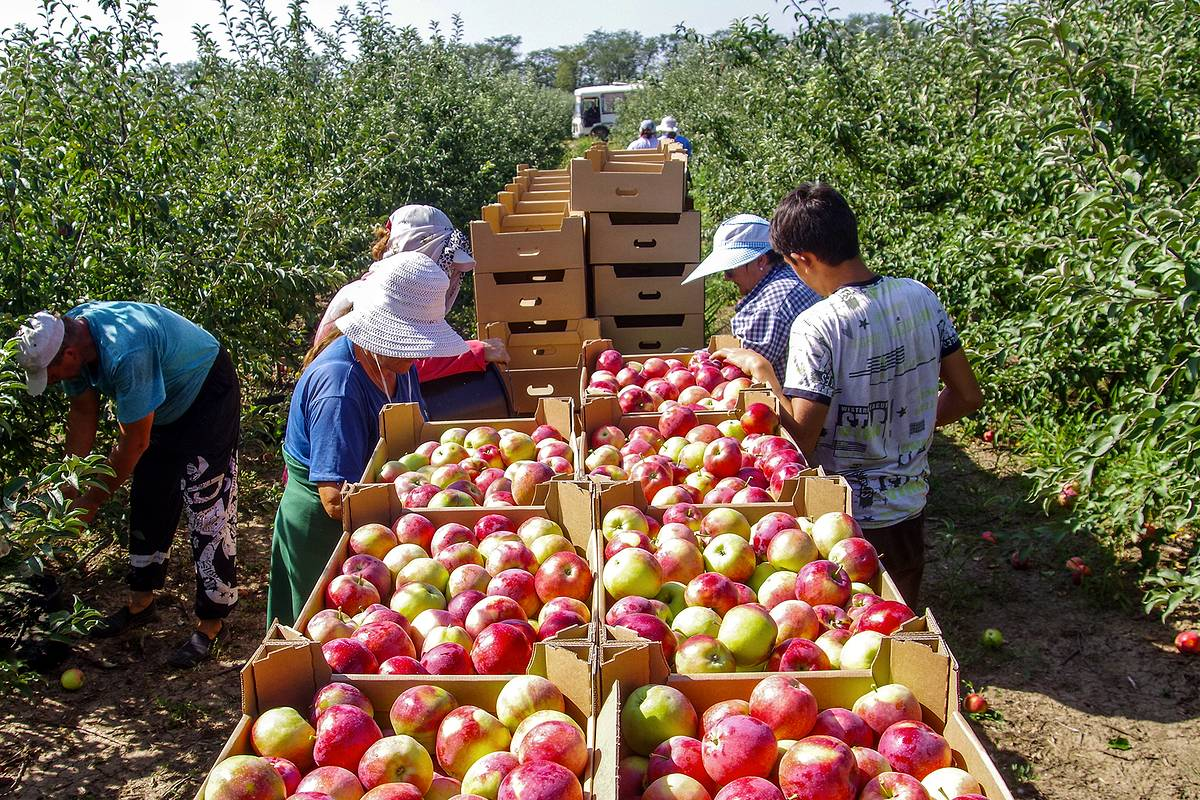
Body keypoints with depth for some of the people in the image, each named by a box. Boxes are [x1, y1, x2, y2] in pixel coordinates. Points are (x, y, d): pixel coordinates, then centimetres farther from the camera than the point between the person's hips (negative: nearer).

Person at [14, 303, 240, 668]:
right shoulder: (70, 337, -11)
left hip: (208, 396, -9)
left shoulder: (124, 353, -37)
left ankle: (212, 621, -2)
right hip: (165, 405, 9)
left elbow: (135, 442, -27)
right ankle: (141, 602, 28)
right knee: (147, 500, 14)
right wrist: (71, 482, 1)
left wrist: (92, 501, -16)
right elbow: (83, 412, 3)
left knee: (207, 511, -10)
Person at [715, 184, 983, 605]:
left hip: (847, 517, -6)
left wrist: (761, 370, -13)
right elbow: (968, 397, 5)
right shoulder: (921, 297, -4)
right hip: (910, 504, 6)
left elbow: (801, 440, -24)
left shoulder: (818, 326, -23)